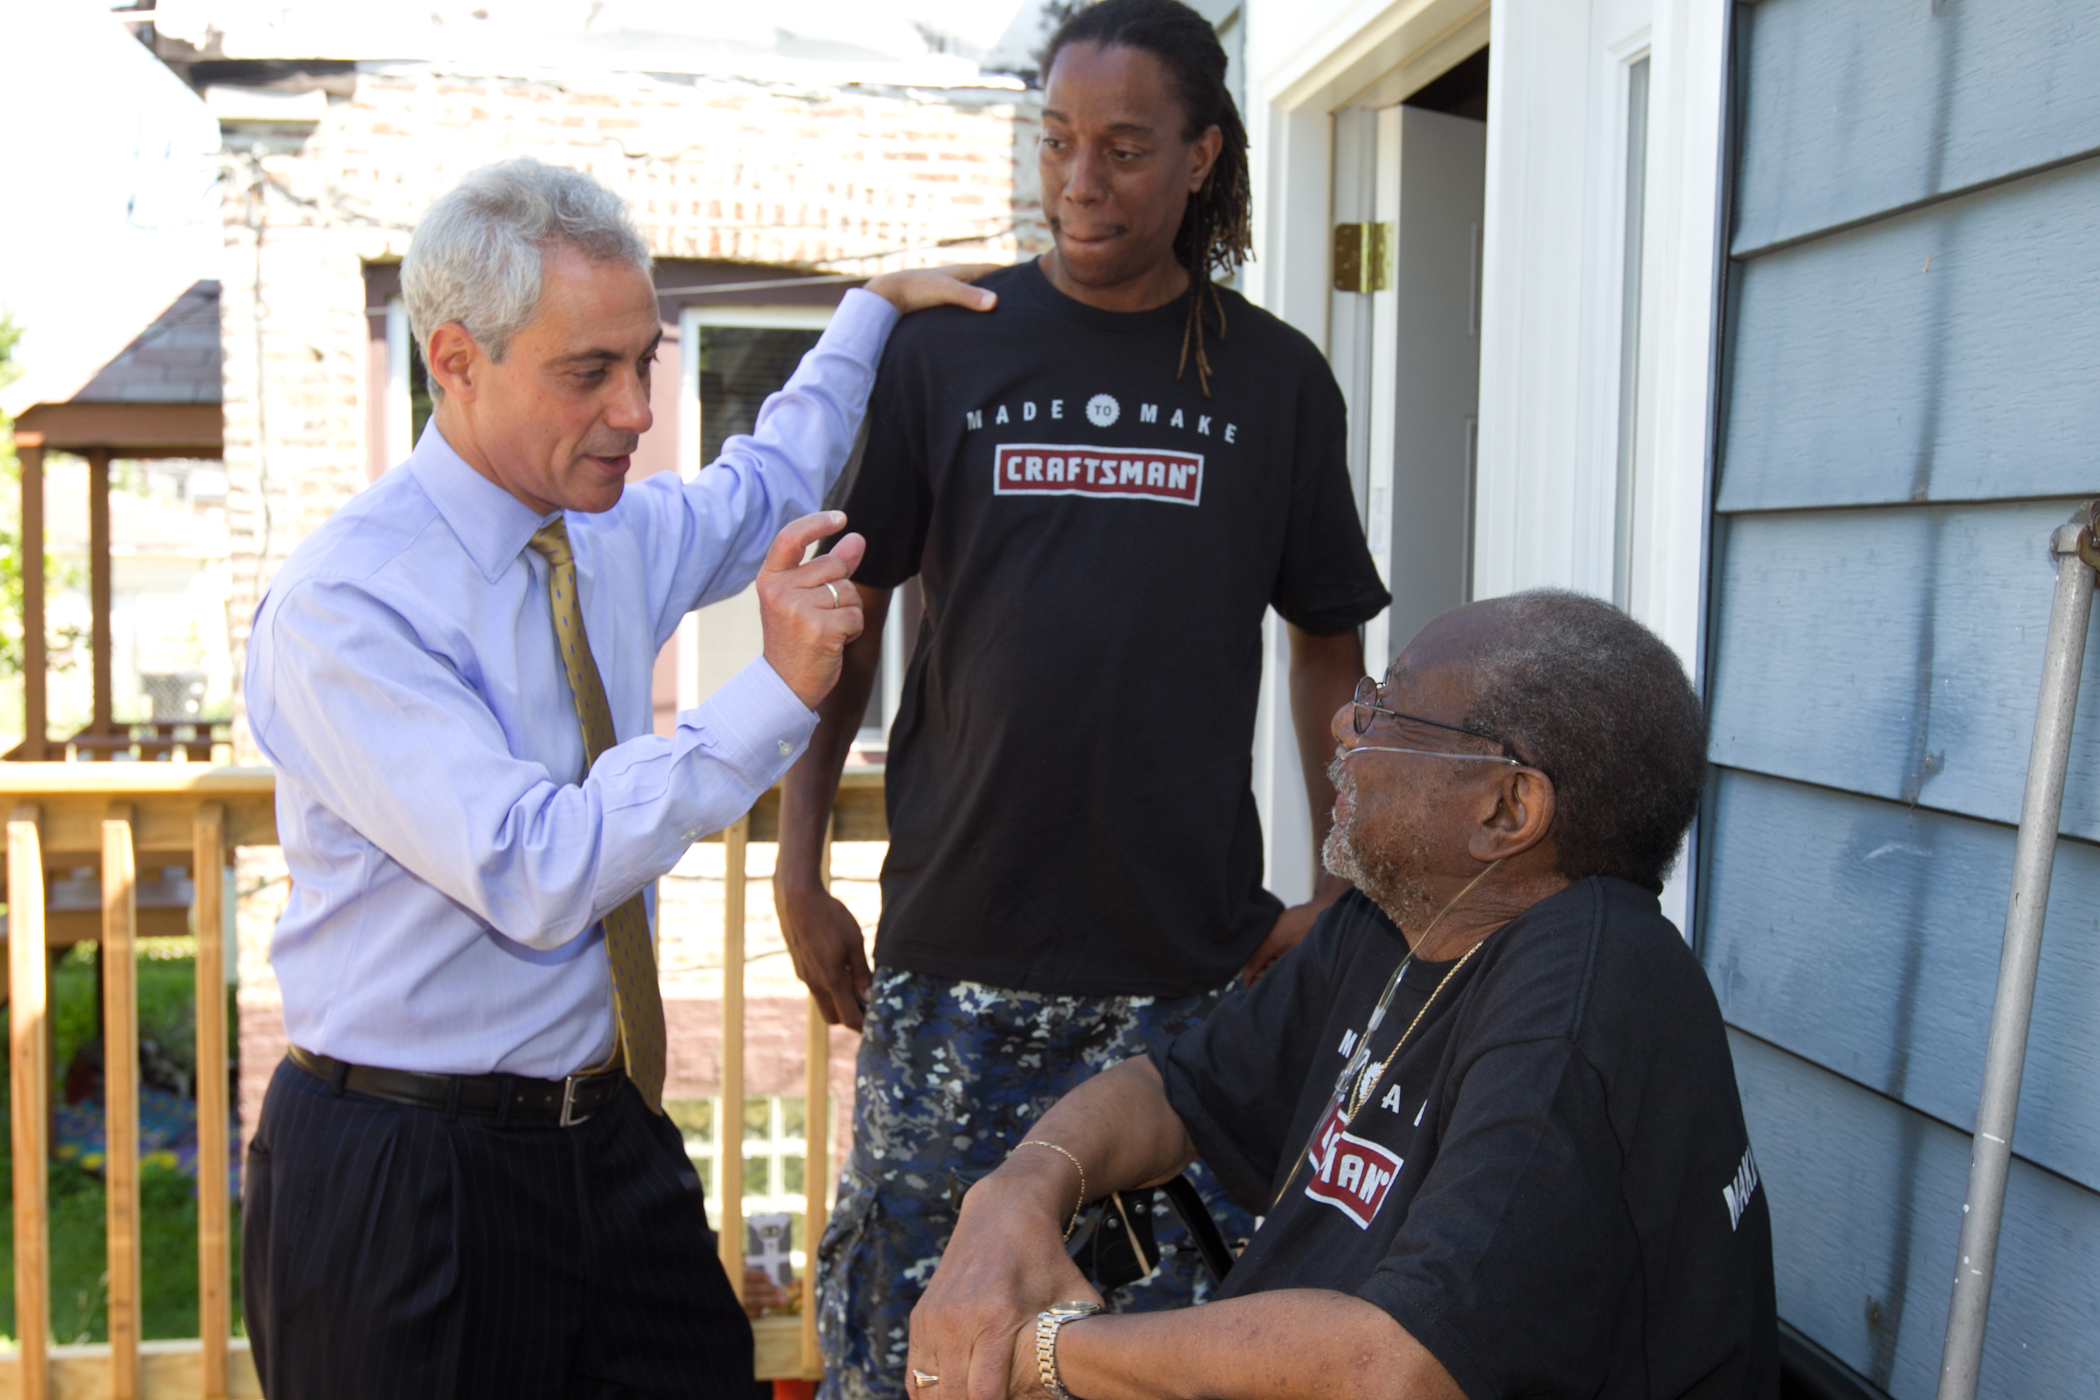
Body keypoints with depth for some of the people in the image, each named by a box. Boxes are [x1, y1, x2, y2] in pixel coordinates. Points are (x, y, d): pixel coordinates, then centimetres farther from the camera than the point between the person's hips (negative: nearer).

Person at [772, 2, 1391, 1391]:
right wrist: (799, 869, -1)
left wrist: (1342, 891, 5)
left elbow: (1328, 642, 11)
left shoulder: (1275, 377, 5)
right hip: (956, 947, 0)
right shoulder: (942, 350, 3)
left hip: (1192, 962, 1)